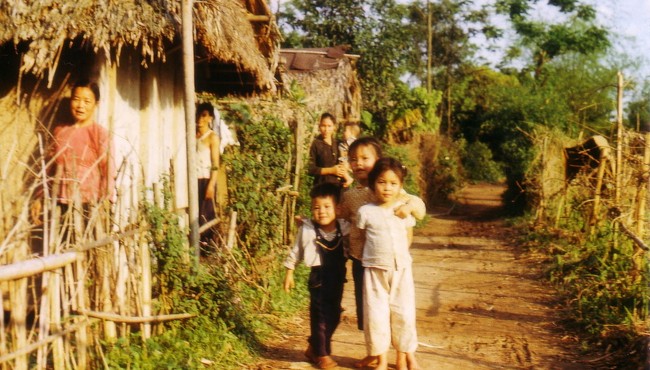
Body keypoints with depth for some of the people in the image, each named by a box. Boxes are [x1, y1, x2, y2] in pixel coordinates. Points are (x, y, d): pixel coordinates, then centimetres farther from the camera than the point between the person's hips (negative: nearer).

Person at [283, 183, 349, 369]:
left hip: (338, 277, 4)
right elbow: (295, 253, 1)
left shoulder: (345, 228, -7)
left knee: (334, 316, 13)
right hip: (319, 277, -4)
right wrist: (289, 273, 5)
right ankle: (322, 354, 16)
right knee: (320, 315, 0)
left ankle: (314, 348, 32)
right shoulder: (307, 230, -11)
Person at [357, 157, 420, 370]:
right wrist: (373, 255, 1)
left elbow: (408, 237, 11)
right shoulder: (366, 212, -4)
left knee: (403, 314, 5)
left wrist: (398, 255, 8)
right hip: (374, 270, -1)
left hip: (401, 269, 1)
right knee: (376, 315, 1)